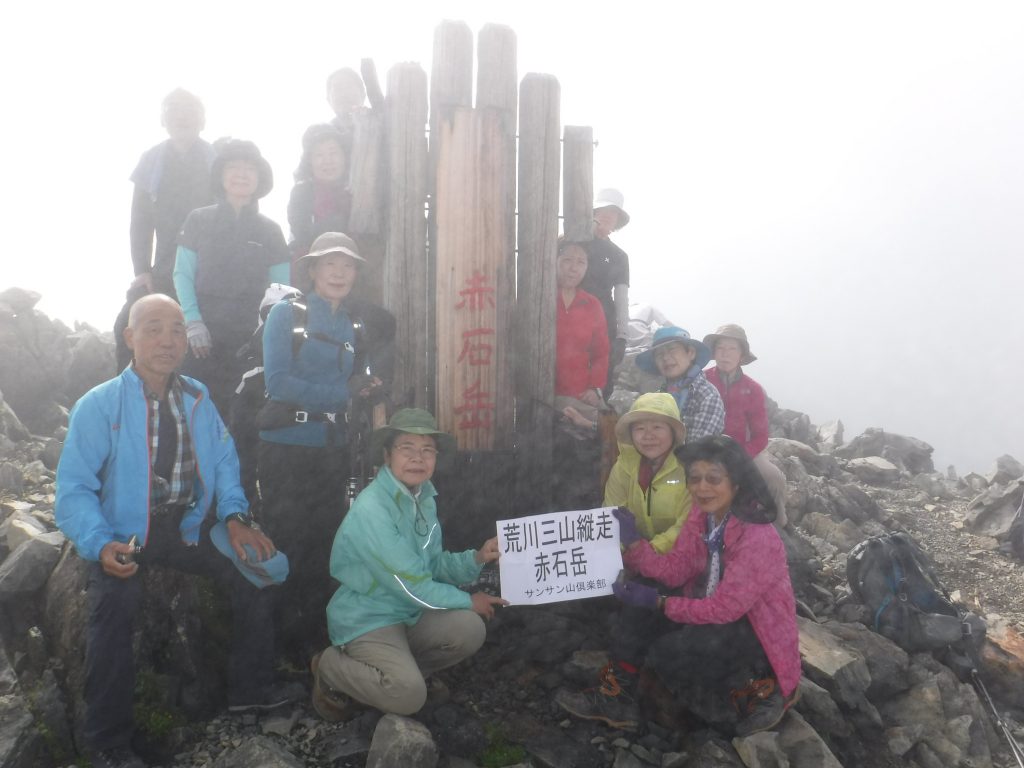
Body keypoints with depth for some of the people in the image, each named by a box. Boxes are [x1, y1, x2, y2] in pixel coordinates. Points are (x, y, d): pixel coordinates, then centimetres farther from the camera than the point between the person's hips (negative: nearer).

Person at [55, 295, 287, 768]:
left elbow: (223, 462, 5)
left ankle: (249, 693, 10)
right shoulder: (98, 405, -9)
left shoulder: (197, 399, 5)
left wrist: (234, 516, -12)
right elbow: (74, 488, -13)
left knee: (257, 573, -9)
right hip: (125, 536, -4)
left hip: (186, 529, 4)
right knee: (115, 604, -30)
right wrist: (101, 546, -28)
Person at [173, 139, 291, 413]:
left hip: (249, 338, 1)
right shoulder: (199, 220, 8)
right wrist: (193, 322, -9)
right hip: (203, 335, -1)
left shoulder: (269, 230, 10)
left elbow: (281, 287, 8)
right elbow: (182, 274, 4)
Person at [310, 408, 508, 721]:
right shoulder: (371, 510, -25)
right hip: (366, 620, -8)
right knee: (409, 695, -24)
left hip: (409, 613, 8)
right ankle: (330, 668, 4)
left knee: (469, 630, -14)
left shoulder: (424, 498, 3)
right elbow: (413, 586, -23)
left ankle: (394, 670, 10)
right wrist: (468, 601, -11)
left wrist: (476, 558, -11)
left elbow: (433, 564, 6)